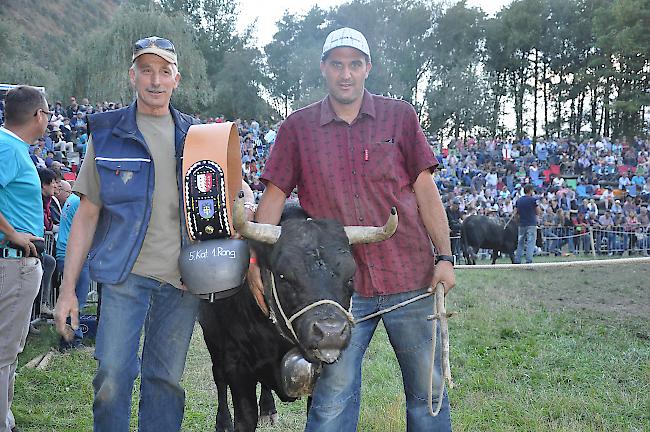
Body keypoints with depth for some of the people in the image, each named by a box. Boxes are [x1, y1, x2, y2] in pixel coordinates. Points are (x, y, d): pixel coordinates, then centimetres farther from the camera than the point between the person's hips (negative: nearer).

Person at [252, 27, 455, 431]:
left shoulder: (399, 116, 7)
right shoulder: (298, 127, 8)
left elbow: (425, 189, 4)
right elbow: (274, 197, 6)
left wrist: (445, 257, -3)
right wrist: (256, 258, -5)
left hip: (411, 279, 1)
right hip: (340, 286, 0)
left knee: (427, 391, 7)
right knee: (334, 396, 0)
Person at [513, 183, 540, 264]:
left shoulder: (518, 200, 8)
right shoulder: (533, 200, -6)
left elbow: (515, 214, 8)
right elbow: (538, 213, -2)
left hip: (522, 224, 5)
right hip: (531, 224, -5)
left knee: (520, 243, 11)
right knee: (530, 243, -5)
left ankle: (517, 261, 11)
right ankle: (528, 261, -12)